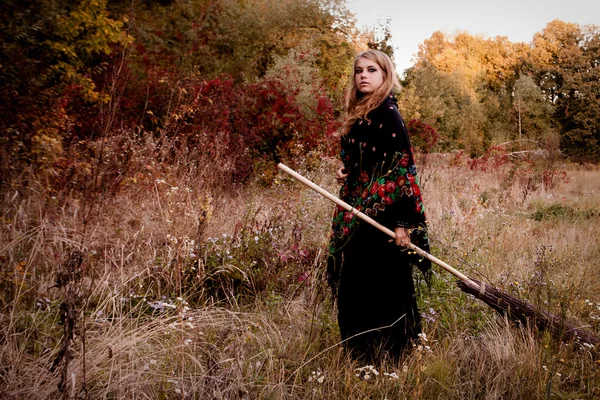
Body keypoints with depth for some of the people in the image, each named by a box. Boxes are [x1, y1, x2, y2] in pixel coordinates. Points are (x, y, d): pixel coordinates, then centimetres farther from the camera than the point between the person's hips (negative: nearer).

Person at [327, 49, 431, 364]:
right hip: (357, 210, 9)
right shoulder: (359, 114, 13)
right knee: (354, 285, 13)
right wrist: (344, 170, 3)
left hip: (380, 212, -9)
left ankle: (383, 357, 11)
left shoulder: (387, 114, -12)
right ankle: (360, 354, 27)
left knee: (376, 287, -3)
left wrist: (402, 222, -21)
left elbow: (401, 166, -17)